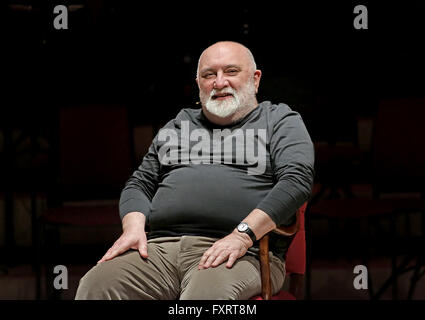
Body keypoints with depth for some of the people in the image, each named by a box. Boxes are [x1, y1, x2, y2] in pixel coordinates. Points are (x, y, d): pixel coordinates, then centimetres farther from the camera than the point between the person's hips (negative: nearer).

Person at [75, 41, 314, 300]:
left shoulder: (280, 121, 15)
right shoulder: (176, 127, 30)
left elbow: (297, 179, -3)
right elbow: (139, 184, 27)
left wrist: (243, 235, -16)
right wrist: (134, 227, 3)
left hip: (243, 254, -4)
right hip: (161, 247, 4)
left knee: (207, 294, -39)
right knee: (96, 285, -24)